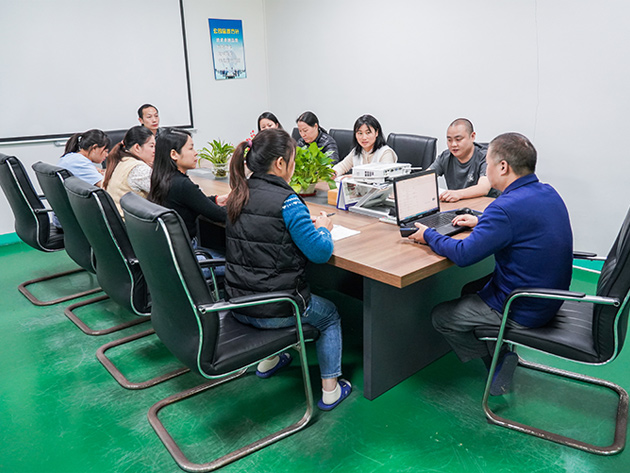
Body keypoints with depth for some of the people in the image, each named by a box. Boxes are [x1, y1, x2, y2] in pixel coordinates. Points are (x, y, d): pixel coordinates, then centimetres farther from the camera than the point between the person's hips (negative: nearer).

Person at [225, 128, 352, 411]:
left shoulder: (239, 195, 3)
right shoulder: (286, 201, -21)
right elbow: (320, 252, -19)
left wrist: (305, 224, 12)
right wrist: (323, 228, 2)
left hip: (237, 304, 7)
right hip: (273, 311, -7)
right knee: (330, 314, 21)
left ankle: (268, 361, 48)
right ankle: (330, 389, 26)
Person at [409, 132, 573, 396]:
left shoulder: (507, 207, -29)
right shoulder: (548, 193, 0)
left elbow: (463, 255, -26)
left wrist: (428, 235, -10)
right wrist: (482, 222, 17)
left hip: (523, 312, -9)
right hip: (549, 296, 9)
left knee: (440, 316, 5)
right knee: (470, 290, 27)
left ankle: (499, 360, 8)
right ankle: (501, 353, 21)